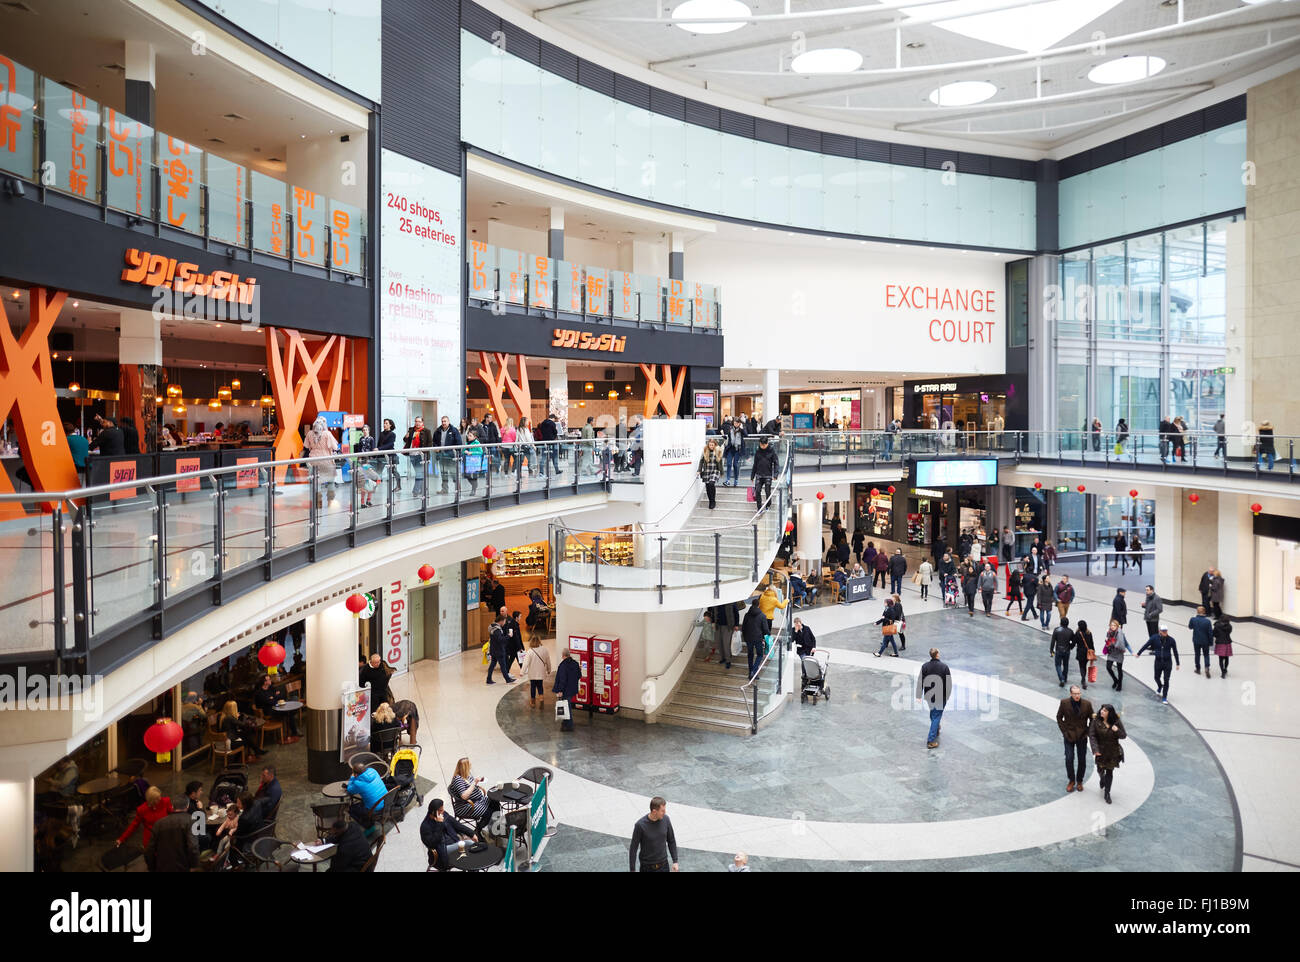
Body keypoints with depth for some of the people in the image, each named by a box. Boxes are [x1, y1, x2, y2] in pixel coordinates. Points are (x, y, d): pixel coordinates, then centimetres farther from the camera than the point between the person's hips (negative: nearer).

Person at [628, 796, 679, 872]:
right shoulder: (640, 825, -21)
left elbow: (671, 841, 5)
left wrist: (675, 861, 3)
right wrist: (632, 870, -11)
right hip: (647, 867, -3)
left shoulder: (665, 819, -9)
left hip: (664, 865, 3)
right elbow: (633, 848, -13)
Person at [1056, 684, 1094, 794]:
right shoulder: (1064, 703, -11)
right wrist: (1064, 731, -4)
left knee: (1082, 760, 8)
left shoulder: (1087, 704, -10)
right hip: (1069, 736, -1)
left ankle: (1079, 781, 26)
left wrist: (1087, 732, -3)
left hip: (1082, 736, 1)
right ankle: (1071, 781, 17)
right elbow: (1059, 718, 1)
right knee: (1069, 759, -2)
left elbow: (1092, 719, 3)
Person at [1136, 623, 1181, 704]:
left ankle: (1164, 697, 11)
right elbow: (1146, 646, 1)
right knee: (1157, 677, 16)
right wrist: (1138, 654, 10)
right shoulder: (1154, 638, -10)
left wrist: (1178, 664, 6)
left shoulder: (1171, 640, -10)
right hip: (1158, 662, 2)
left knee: (1166, 680, -1)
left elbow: (1175, 652, 1)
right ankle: (1160, 687, 51)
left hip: (1168, 663, -1)